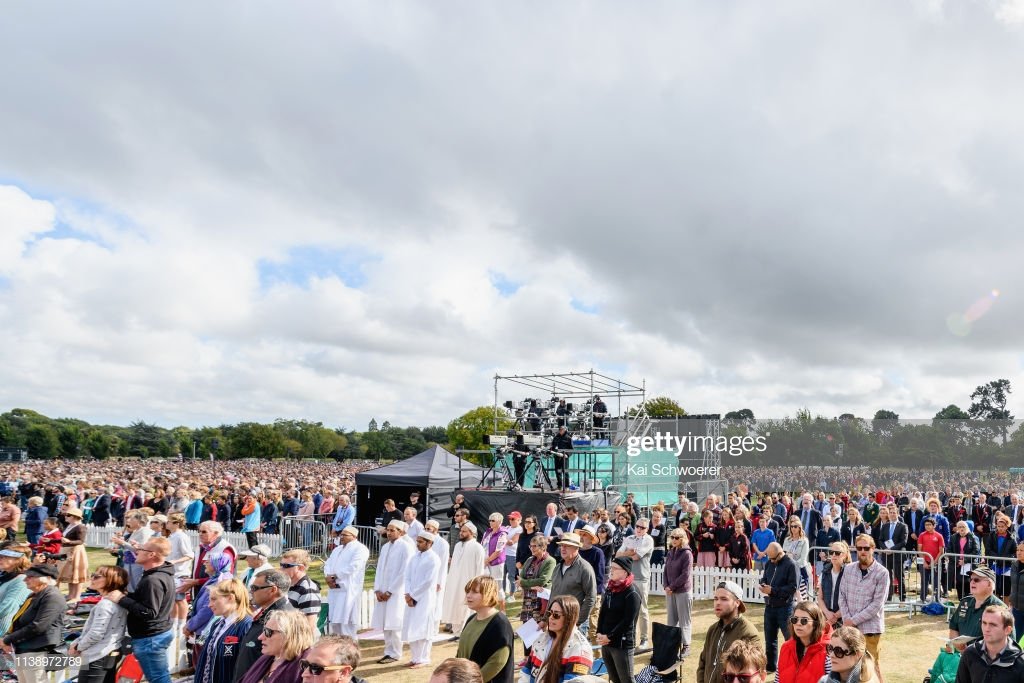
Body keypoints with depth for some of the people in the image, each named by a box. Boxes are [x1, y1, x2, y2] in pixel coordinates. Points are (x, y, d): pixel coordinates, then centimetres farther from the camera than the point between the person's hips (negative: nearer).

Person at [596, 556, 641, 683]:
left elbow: (627, 621, -18)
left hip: (623, 644, -7)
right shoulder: (609, 589, 9)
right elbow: (602, 613, 12)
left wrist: (609, 637, -16)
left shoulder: (632, 593, -14)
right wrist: (599, 634, -2)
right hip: (605, 642, 7)